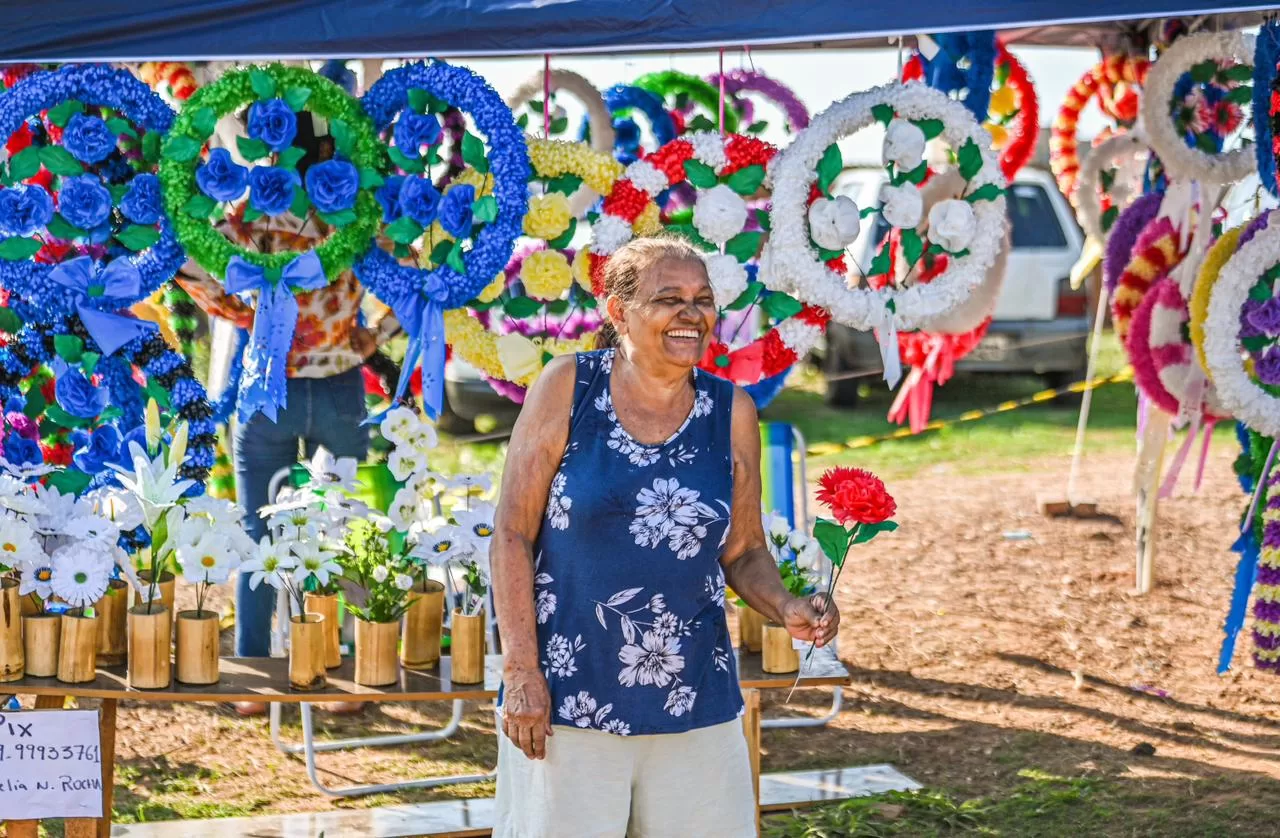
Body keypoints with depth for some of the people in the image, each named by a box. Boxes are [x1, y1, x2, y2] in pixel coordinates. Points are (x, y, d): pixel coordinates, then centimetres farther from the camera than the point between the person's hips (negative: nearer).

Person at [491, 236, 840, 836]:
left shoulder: (732, 414, 4)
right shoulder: (568, 387, -3)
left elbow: (744, 552, 10)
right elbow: (513, 534, -3)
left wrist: (788, 609, -11)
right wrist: (521, 673, -9)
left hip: (696, 707, 3)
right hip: (567, 700, -3)